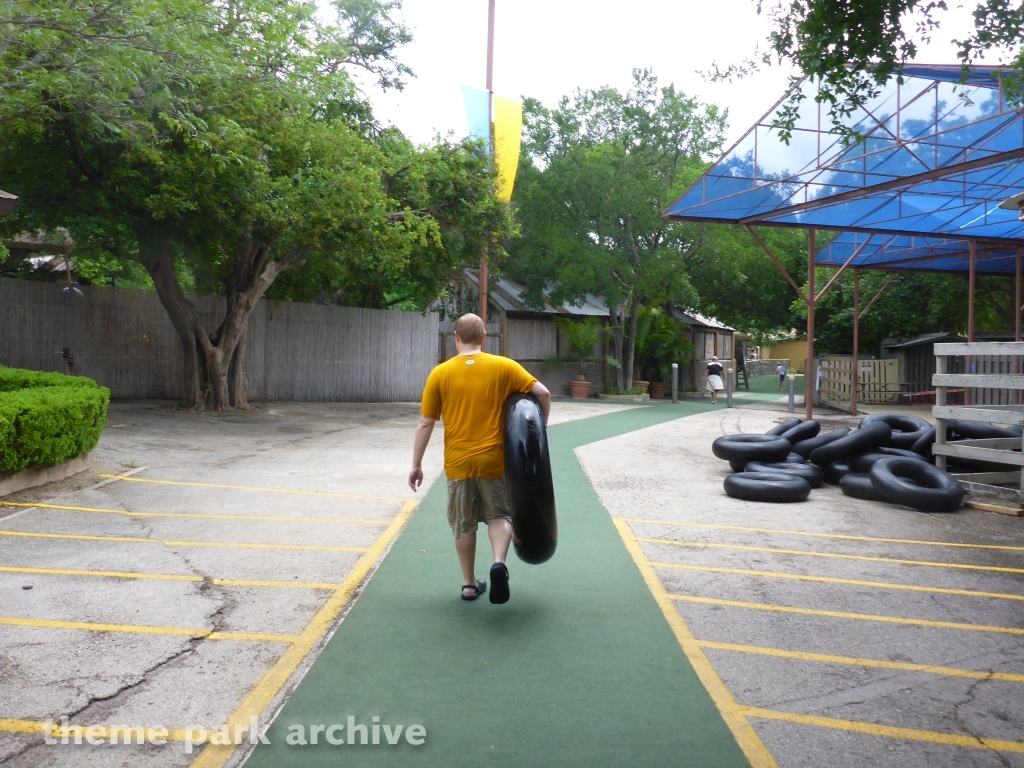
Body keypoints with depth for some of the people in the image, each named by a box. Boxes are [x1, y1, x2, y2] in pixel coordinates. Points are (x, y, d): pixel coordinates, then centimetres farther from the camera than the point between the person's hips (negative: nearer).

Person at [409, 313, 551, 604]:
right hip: (493, 459, 0)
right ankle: (499, 563, -9)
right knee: (499, 515, 15)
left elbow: (425, 423, 0)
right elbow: (543, 393, -6)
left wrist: (416, 465, 7)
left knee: (464, 525, 16)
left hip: (458, 462, 1)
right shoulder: (504, 367, -2)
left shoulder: (440, 373, -1)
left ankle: (469, 584, 23)